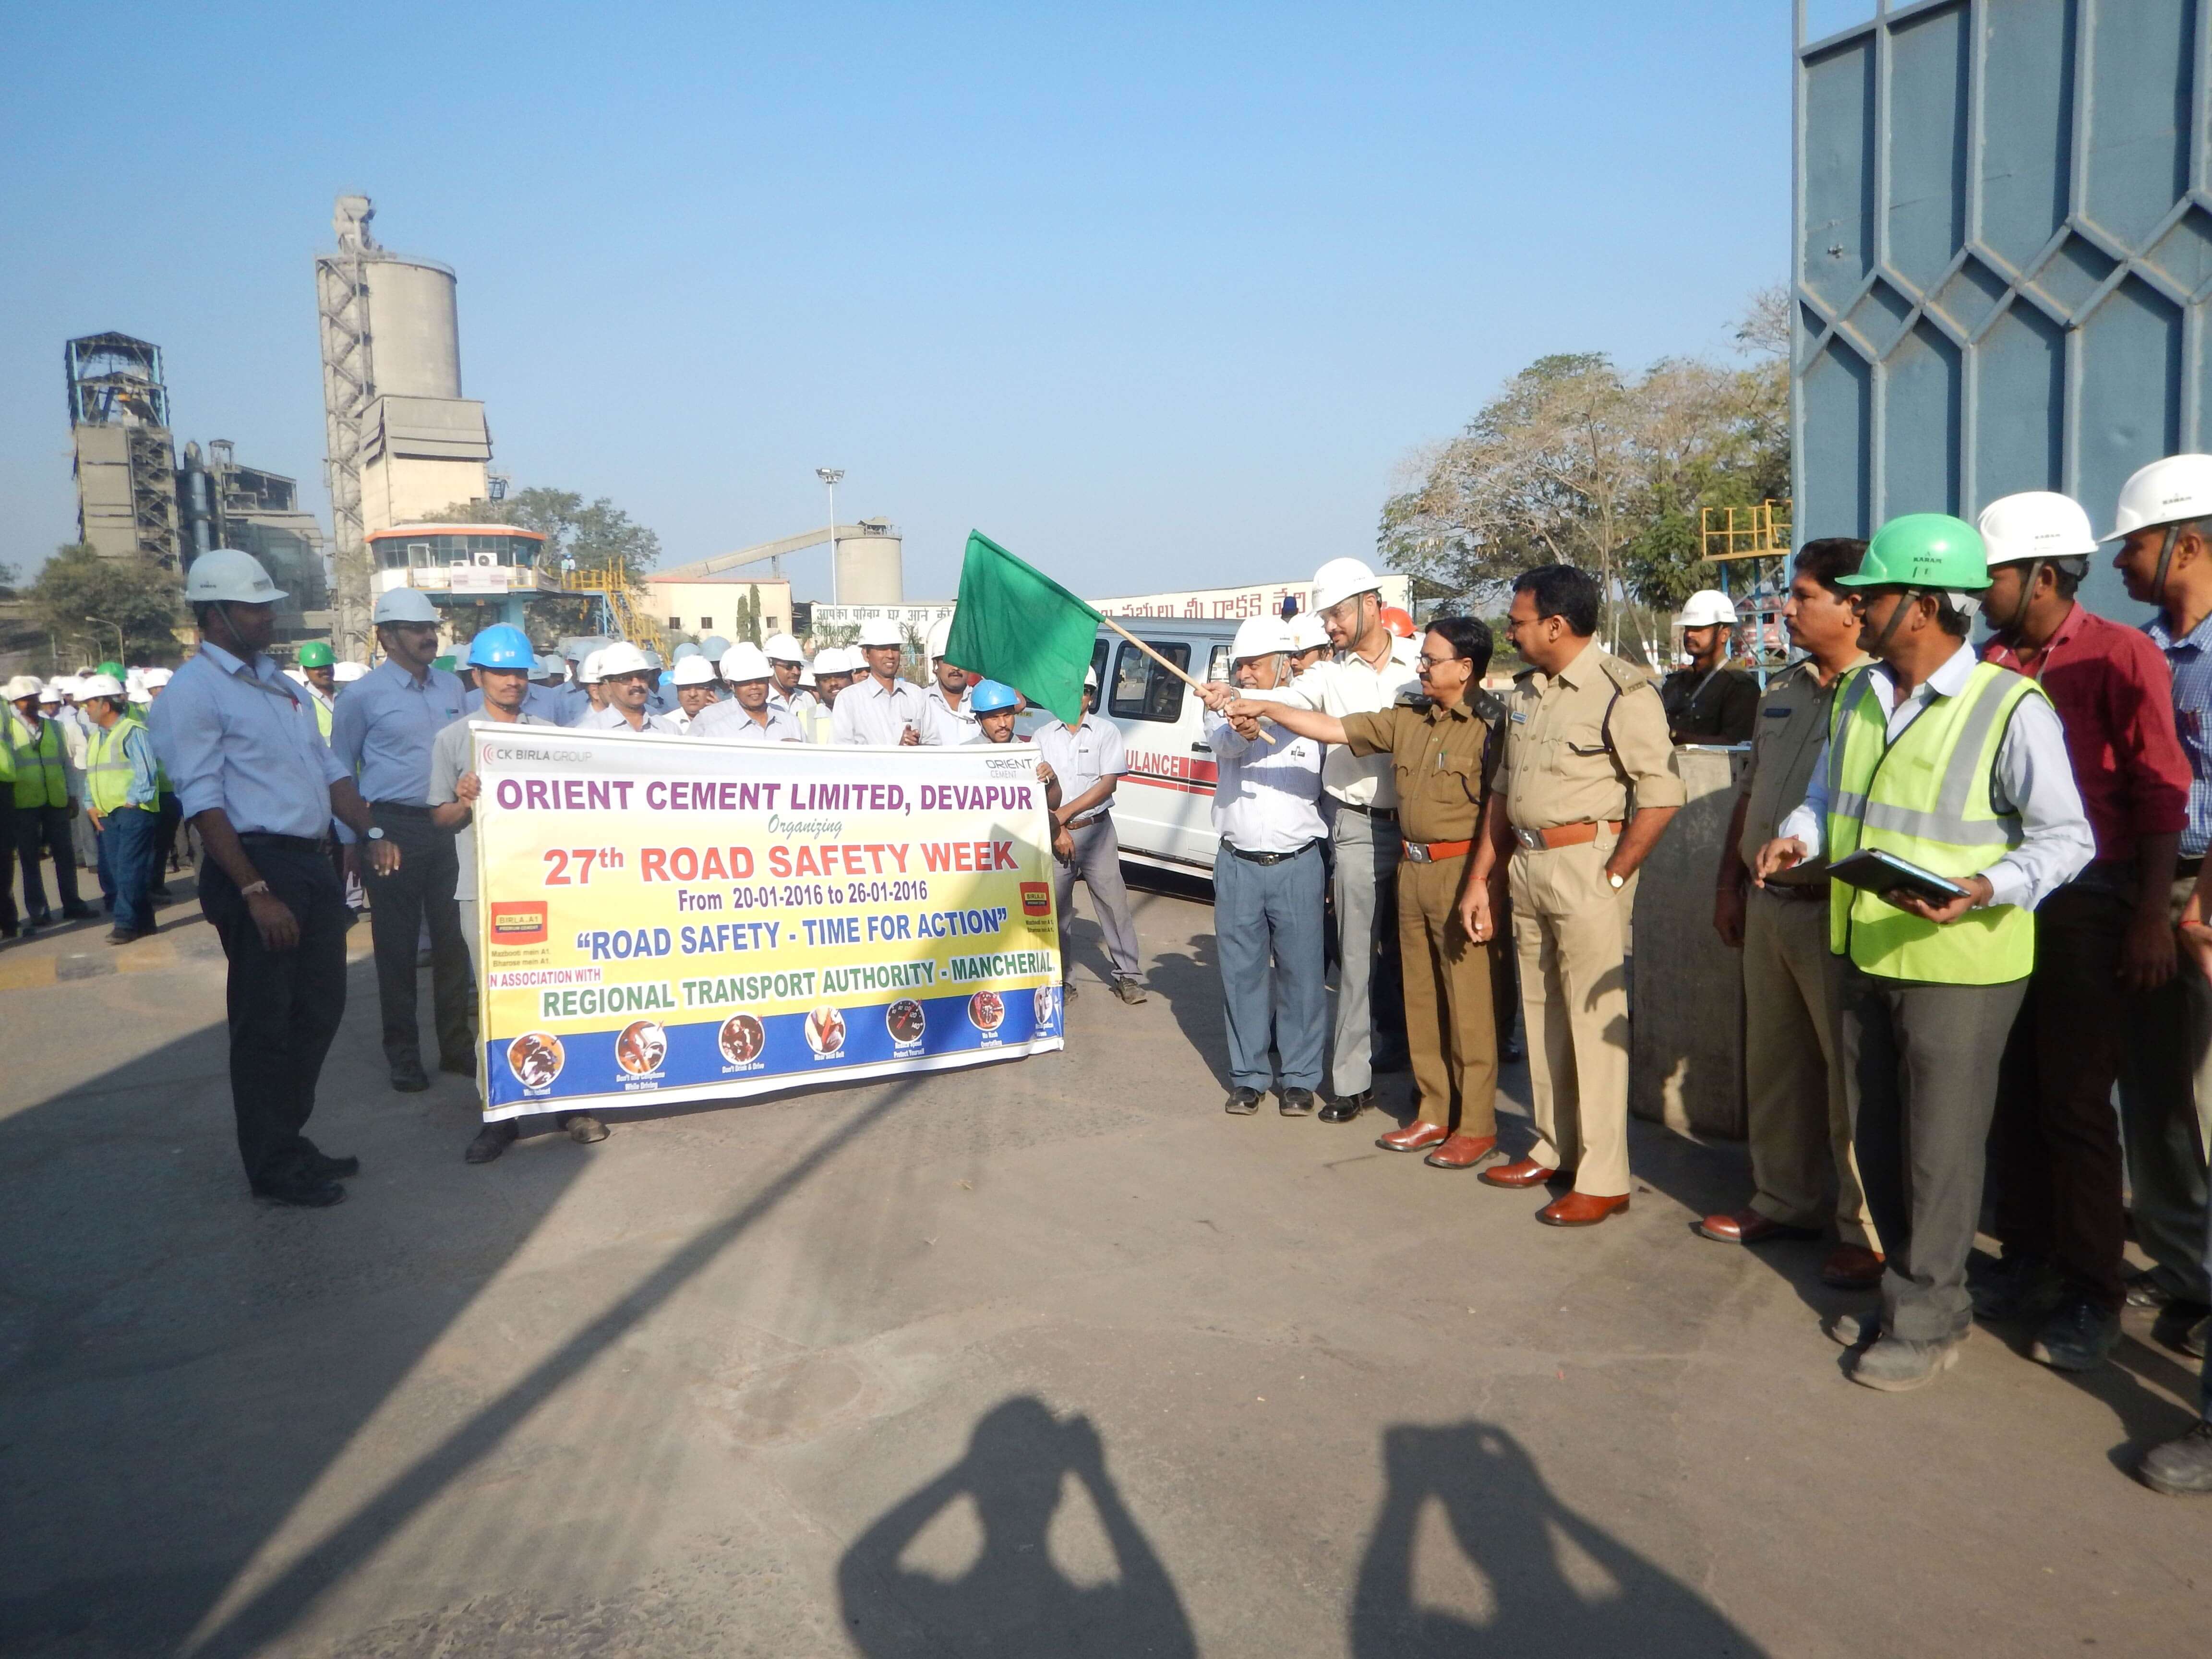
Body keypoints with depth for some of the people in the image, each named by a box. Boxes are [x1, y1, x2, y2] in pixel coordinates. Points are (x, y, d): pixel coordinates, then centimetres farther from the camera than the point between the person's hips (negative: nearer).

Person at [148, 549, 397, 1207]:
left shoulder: (280, 683, 16)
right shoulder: (193, 693, -10)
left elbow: (329, 769, 18)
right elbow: (205, 805, -17)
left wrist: (371, 832, 5)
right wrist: (255, 892, -22)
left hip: (311, 862, 8)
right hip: (255, 864, -8)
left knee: (320, 1005, 15)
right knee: (265, 1021, 2)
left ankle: (289, 1138, 31)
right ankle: (273, 1167, 16)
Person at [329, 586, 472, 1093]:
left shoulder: (452, 687, 9)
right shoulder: (364, 695, -5)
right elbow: (341, 768, 1)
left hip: (448, 825, 4)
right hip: (393, 828, -4)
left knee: (452, 937, 9)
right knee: (397, 943, 4)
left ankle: (457, 1045, 20)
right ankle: (403, 1052, 16)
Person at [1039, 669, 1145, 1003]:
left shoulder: (1106, 732, 1)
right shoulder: (1044, 735, 7)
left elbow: (1108, 784, -6)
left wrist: (1065, 812, -11)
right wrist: (1058, 829, -7)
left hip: (1096, 829, -2)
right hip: (1054, 832, 2)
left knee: (1113, 901, -3)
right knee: (1055, 906, 4)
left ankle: (1126, 975, 4)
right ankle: (1060, 978, 13)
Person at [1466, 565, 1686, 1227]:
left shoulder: (1621, 692, -13)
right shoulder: (1524, 692, 13)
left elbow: (1661, 796, -16)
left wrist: (1612, 878, -15)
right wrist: (1480, 880, 15)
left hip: (1586, 867, -8)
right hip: (1526, 866, 8)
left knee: (1593, 1021, -3)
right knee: (1541, 1016, 14)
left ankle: (1603, 1179, 6)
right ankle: (1553, 1150, 28)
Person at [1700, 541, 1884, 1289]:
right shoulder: (1783, 689, 13)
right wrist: (1730, 882, 17)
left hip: (1837, 914, -8)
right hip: (1767, 904, 8)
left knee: (1851, 1075, 1)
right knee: (1774, 1063, 17)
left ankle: (1868, 1234, 14)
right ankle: (1784, 1201, 33)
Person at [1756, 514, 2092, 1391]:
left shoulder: (2010, 707, -15)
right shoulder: (1856, 696, 6)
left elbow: (2067, 836, -12)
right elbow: (1825, 793, 19)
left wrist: (1986, 888, -28)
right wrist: (1797, 837, -2)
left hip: (1958, 963, -7)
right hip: (1865, 953, 7)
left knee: (1939, 1150, 4)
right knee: (1878, 1142, 17)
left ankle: (1924, 1320, 19)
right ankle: (1915, 1289, 34)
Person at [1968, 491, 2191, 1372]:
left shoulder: (2120, 655, -7)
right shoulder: (1993, 665, 9)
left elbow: (2161, 788, -11)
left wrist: (2153, 916, -15)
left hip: (2083, 908, -5)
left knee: (2075, 1104, 0)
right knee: (2012, 1095, 11)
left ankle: (2094, 1295, 13)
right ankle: (2027, 1261, 24)